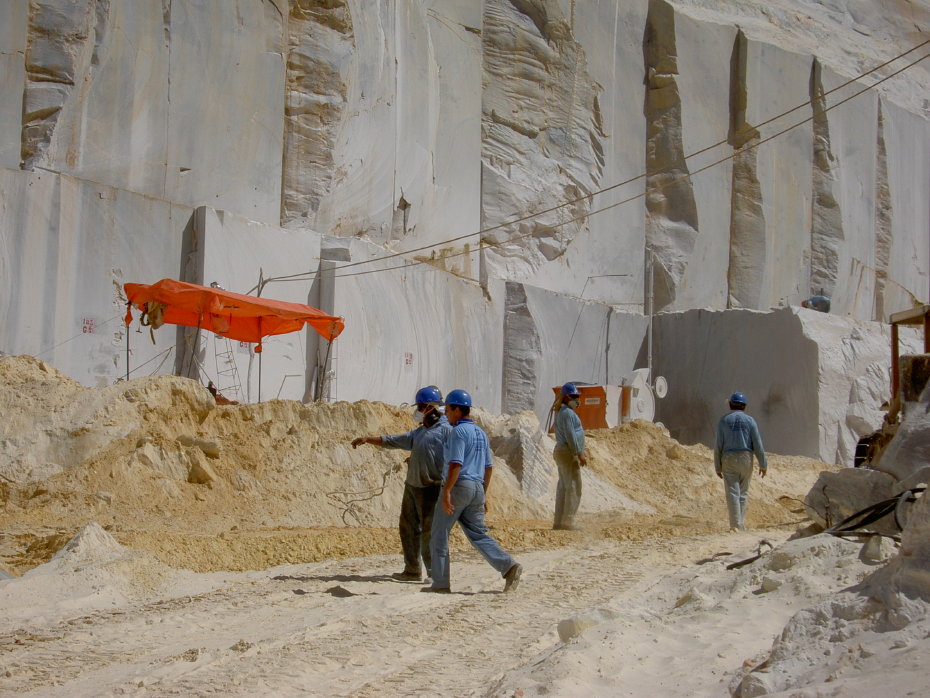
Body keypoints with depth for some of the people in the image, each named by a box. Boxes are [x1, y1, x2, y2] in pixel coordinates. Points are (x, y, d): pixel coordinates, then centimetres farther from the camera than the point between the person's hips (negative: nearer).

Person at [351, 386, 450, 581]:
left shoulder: (446, 430, -8)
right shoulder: (419, 432, 18)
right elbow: (392, 441, 22)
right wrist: (367, 439, 17)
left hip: (431, 488, -9)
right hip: (412, 485, 9)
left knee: (429, 530, -7)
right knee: (408, 527, 9)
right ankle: (412, 571, 16)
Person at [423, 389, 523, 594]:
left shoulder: (458, 432, -10)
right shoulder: (481, 433, 17)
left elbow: (456, 464, -20)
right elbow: (487, 467, 20)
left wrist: (447, 492, -23)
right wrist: (483, 495, 24)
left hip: (458, 485, -8)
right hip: (477, 487, 8)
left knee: (439, 536, 1)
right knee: (478, 534, 9)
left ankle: (440, 584, 2)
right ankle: (509, 566, -9)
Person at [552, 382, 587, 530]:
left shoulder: (562, 412, 20)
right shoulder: (567, 412, -14)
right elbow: (570, 435, -20)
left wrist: (581, 453, 25)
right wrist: (579, 454, -19)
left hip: (561, 452, 11)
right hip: (568, 453, -11)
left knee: (563, 487, 11)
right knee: (573, 486, -10)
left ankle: (559, 521, 12)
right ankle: (568, 522, -12)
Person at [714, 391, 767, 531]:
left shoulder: (723, 420, 0)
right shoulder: (750, 420, 1)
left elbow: (718, 445, -2)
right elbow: (757, 444, -2)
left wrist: (717, 466, 4)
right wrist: (763, 464, 4)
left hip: (728, 459, -1)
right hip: (746, 459, 1)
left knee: (732, 493, -4)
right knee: (743, 493, 13)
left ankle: (735, 525, -13)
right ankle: (741, 524, 15)